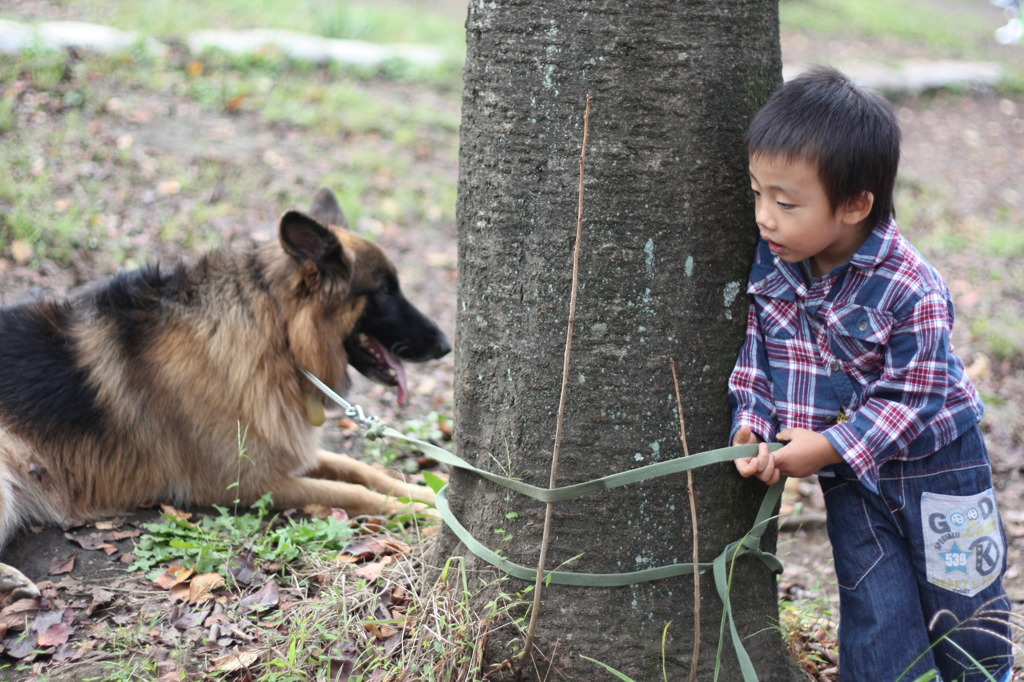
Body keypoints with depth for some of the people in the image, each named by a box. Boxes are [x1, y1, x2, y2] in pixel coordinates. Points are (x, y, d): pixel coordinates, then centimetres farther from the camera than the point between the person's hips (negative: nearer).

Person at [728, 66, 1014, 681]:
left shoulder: (910, 291, -27)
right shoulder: (772, 264, -11)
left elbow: (911, 396, -23)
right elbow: (758, 351, -1)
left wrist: (830, 446, -25)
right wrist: (752, 426, -15)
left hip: (933, 467, -4)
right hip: (849, 478, 4)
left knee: (960, 599, 14)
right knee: (875, 615, 9)